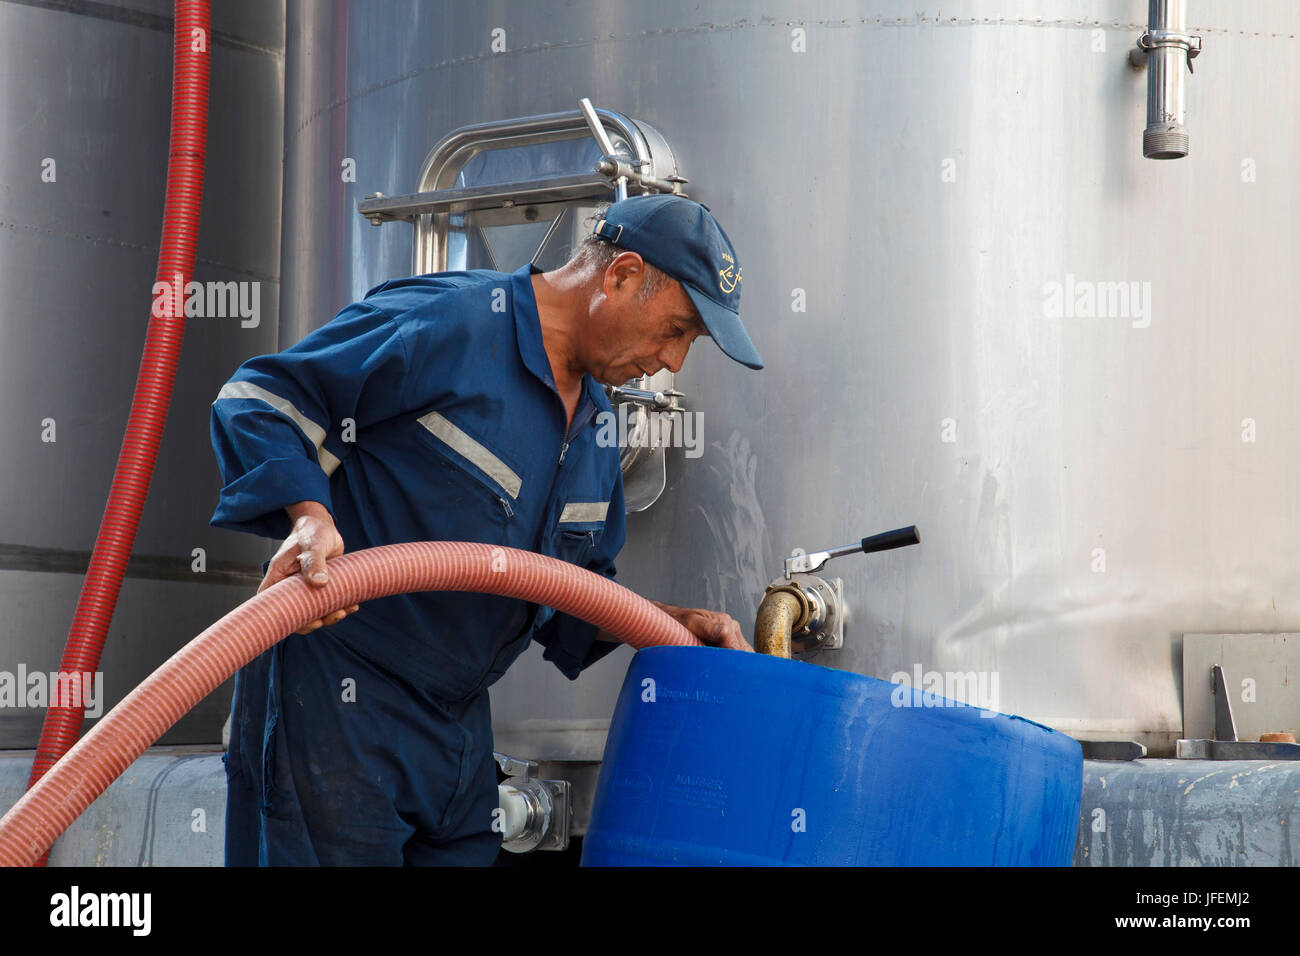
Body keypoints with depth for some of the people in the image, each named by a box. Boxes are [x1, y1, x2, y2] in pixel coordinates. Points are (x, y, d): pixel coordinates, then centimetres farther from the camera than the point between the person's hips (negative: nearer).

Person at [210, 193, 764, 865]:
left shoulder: (592, 419, 15)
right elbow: (261, 399, -15)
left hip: (459, 723, 9)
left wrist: (674, 624, 7)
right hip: (336, 697, -8)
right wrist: (309, 514, -31)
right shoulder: (444, 324, -14)